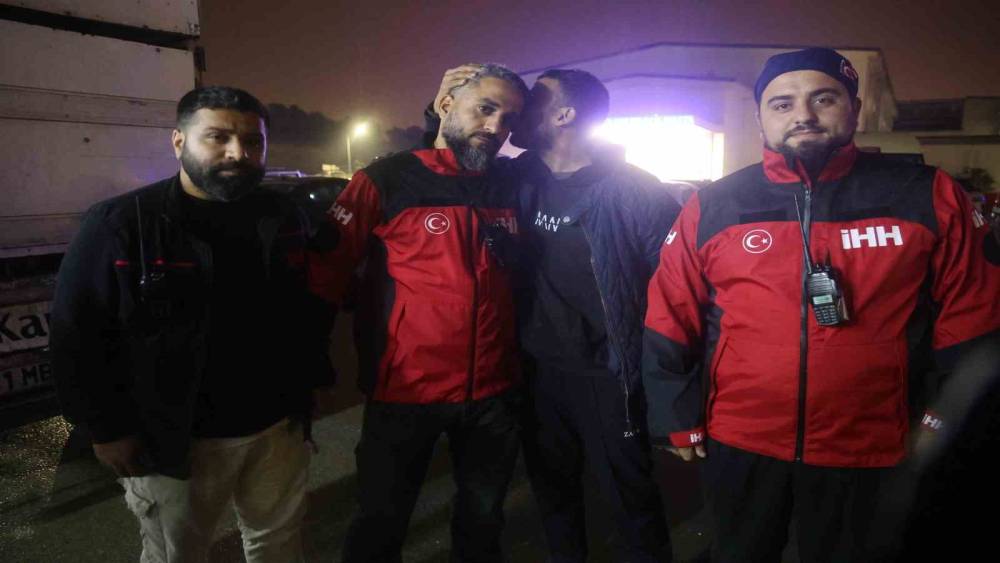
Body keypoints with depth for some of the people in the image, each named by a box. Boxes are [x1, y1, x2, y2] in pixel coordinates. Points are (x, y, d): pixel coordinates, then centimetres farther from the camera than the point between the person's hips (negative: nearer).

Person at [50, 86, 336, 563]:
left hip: (279, 427, 4)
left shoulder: (284, 221, 1)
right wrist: (108, 430, -9)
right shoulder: (119, 226, -12)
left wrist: (316, 377, 7)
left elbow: (311, 311, 12)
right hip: (173, 440, -3)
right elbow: (77, 335, -9)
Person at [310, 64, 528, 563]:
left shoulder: (509, 190, 5)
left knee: (483, 518, 23)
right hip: (406, 389, -4)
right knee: (381, 523, 15)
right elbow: (326, 272, -10)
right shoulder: (387, 180, -10)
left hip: (495, 390, 4)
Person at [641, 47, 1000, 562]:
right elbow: (671, 321, -2)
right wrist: (678, 419, 0)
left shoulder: (927, 197, -5)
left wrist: (945, 422, 2)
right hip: (739, 442, 1)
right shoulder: (712, 207, -6)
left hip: (866, 449, 0)